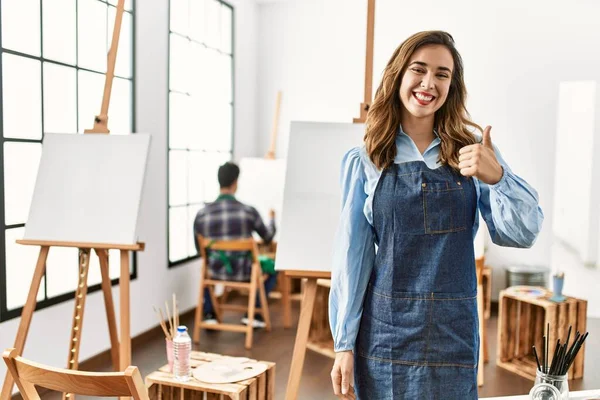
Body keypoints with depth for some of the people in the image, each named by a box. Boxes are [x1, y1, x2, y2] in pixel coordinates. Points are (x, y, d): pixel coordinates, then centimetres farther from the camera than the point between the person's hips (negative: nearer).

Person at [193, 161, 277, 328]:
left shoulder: (202, 214, -12)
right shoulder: (249, 211, -16)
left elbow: (199, 249, 3)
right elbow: (268, 238, 2)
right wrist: (272, 219, 24)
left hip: (215, 272, 2)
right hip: (243, 272, -2)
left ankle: (208, 314, 34)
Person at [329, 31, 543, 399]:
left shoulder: (474, 151, 2)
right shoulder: (365, 161, -2)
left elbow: (523, 234, -5)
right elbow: (351, 257, -1)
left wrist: (497, 177, -23)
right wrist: (344, 344, -2)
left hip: (454, 332, 1)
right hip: (384, 331, -1)